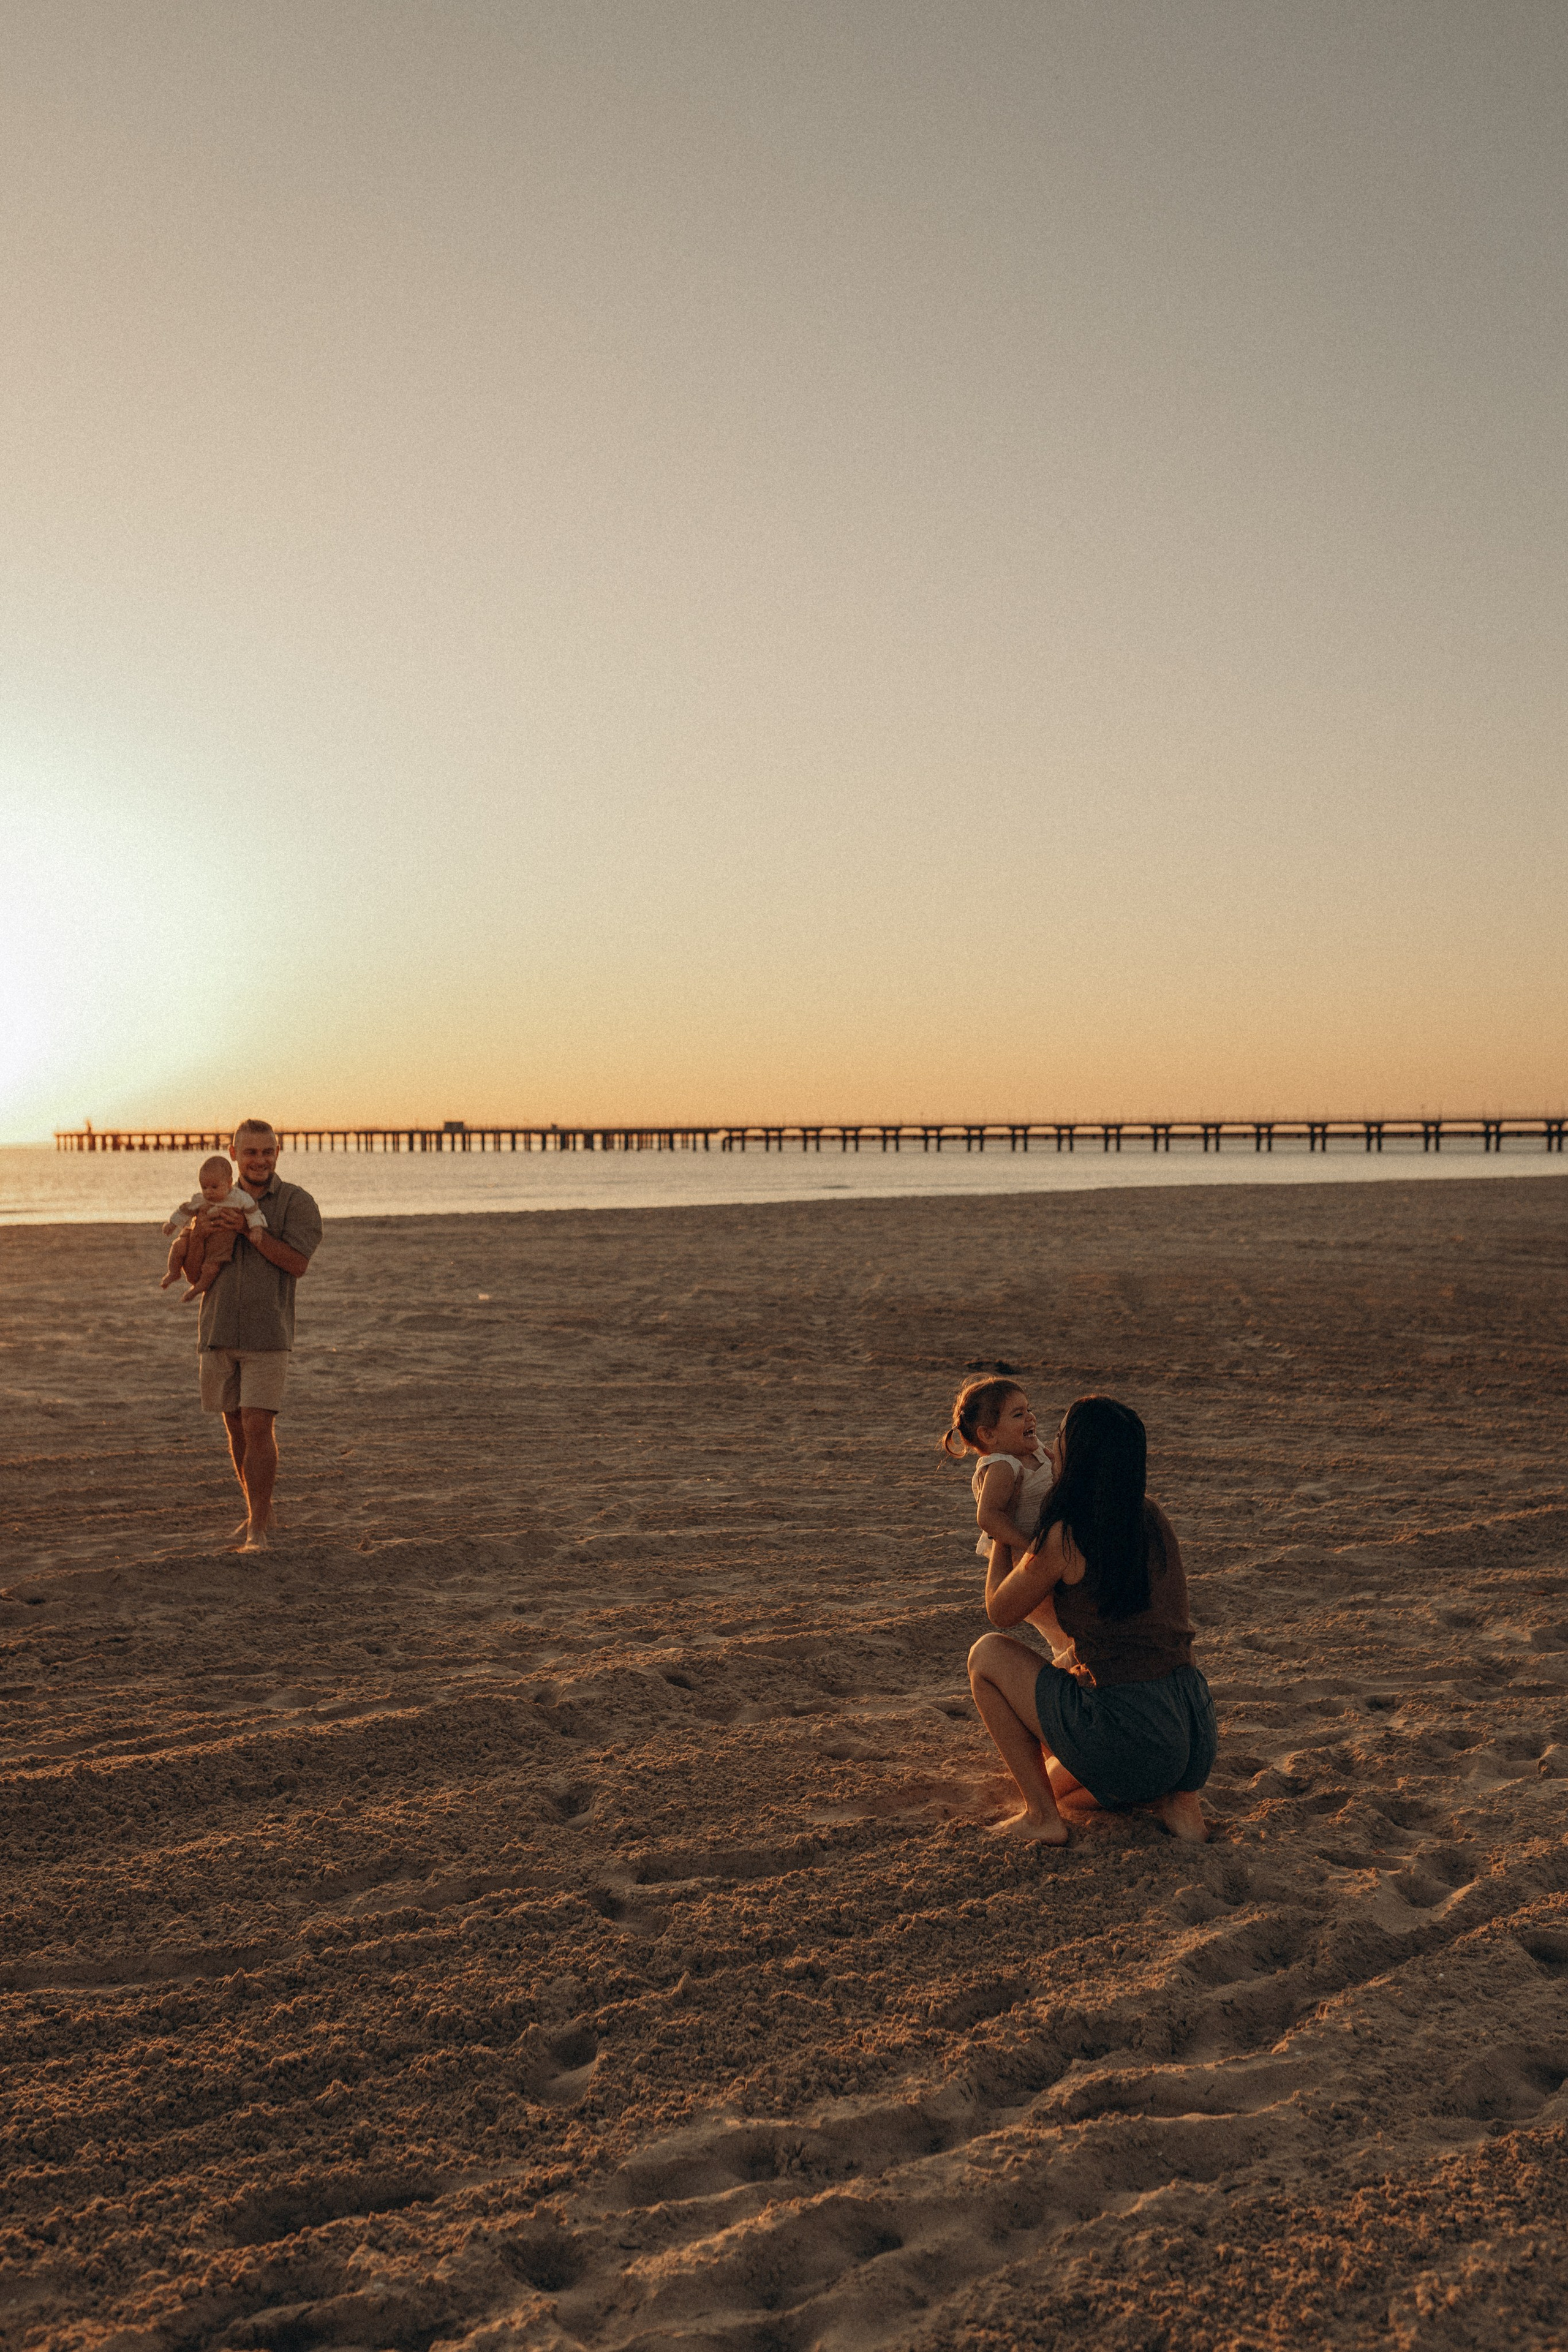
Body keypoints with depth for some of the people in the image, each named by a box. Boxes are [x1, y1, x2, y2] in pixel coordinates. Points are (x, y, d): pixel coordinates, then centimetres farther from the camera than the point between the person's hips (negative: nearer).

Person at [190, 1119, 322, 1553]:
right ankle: (259, 1511, 28)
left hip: (267, 1334, -5)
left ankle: (258, 1529, -6)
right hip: (219, 1333, 5)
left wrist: (249, 1228, -22)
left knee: (258, 1427, -11)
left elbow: (297, 1263, -16)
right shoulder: (219, 1203, 11)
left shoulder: (297, 1203, -4)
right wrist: (199, 1234, -13)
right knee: (236, 1428, 12)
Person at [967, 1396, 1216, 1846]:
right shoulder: (1151, 1517, 7)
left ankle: (1041, 1814, 10)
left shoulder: (1066, 1538, -13)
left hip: (1130, 1741, -7)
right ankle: (1176, 1797, 12)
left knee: (987, 1654, 11)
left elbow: (1000, 1611, 6)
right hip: (1198, 1738, 7)